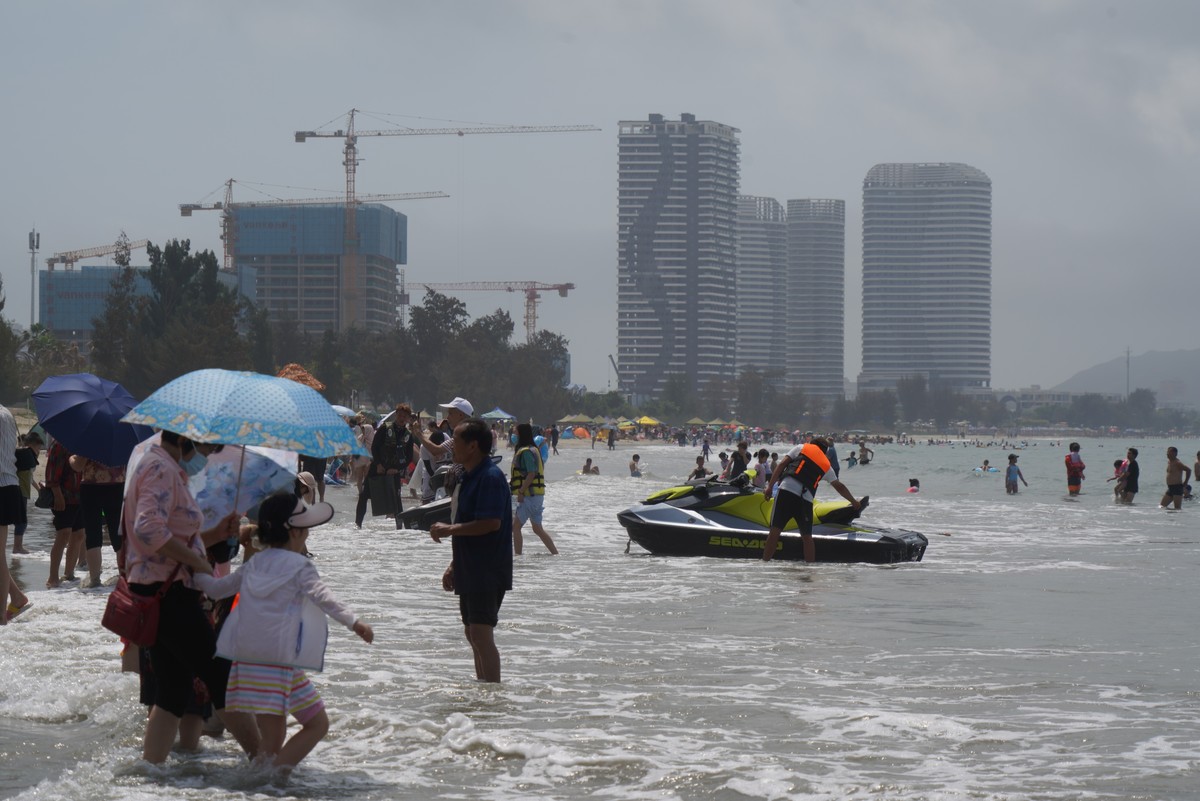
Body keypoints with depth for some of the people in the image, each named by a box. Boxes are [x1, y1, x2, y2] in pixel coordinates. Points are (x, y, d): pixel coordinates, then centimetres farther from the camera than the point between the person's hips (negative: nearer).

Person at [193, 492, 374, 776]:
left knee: (271, 738, 11)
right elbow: (322, 598, -19)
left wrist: (195, 574, 44)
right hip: (280, 659, -7)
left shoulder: (253, 564, 15)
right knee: (317, 723, 1)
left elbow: (216, 588, 25)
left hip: (245, 659, 7)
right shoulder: (299, 566, -3)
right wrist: (353, 621, -30)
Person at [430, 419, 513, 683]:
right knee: (472, 632, 15)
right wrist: (454, 566, 20)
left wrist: (450, 529, -18)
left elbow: (491, 523, -26)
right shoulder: (470, 477, 16)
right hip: (470, 569, 10)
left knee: (482, 634, -13)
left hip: (488, 571, -10)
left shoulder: (490, 477, -16)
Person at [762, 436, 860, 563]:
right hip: (806, 499, 2)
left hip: (787, 490, -2)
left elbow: (782, 464, 7)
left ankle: (765, 562, -9)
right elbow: (839, 486, 33)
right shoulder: (826, 465, 25)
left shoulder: (801, 448, 18)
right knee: (807, 537, 15)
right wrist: (853, 501, 47)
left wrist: (770, 486, 4)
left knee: (775, 530, -5)